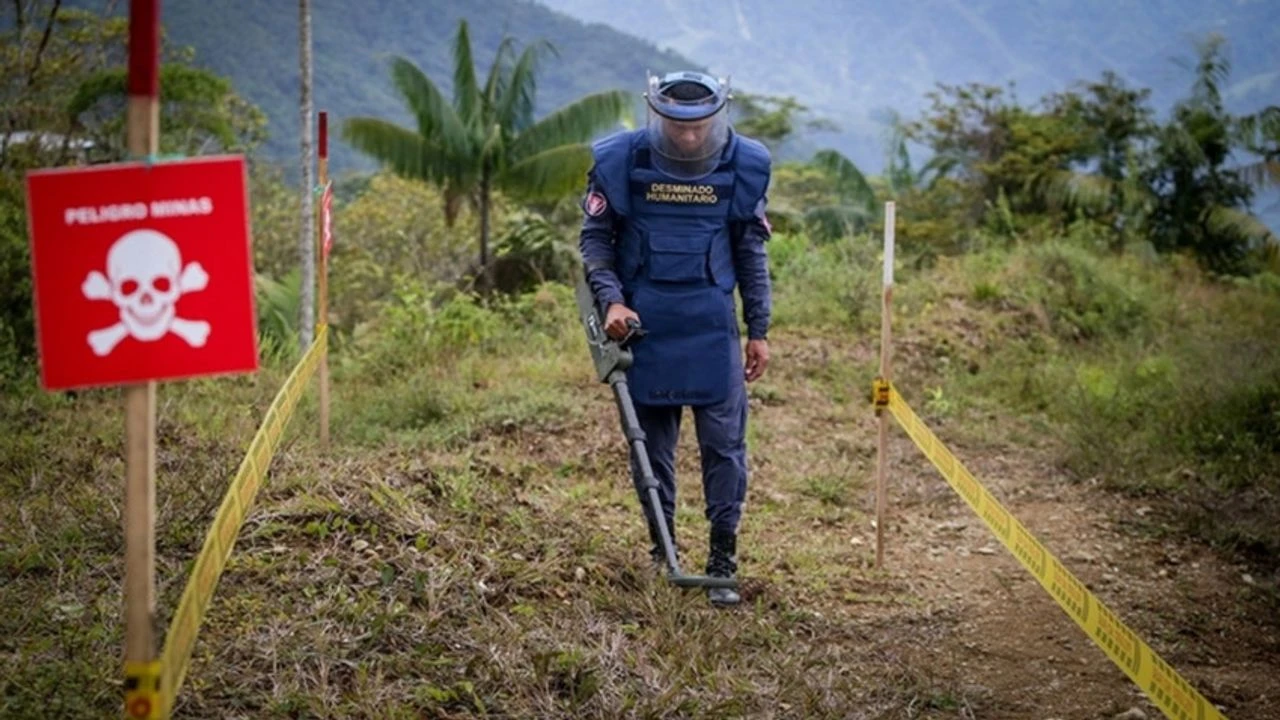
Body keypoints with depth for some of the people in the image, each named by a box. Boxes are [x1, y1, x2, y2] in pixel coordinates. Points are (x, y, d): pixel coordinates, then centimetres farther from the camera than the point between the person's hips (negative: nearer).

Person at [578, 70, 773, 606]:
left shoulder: (743, 165, -2)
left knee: (724, 442, -3)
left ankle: (722, 564, 6)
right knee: (651, 443, 8)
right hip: (642, 322, 0)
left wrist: (758, 330, 8)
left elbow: (751, 251, 8)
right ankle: (661, 552, 23)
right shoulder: (619, 161, -7)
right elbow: (595, 237, 3)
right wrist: (611, 300, -12)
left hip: (712, 326, 0)